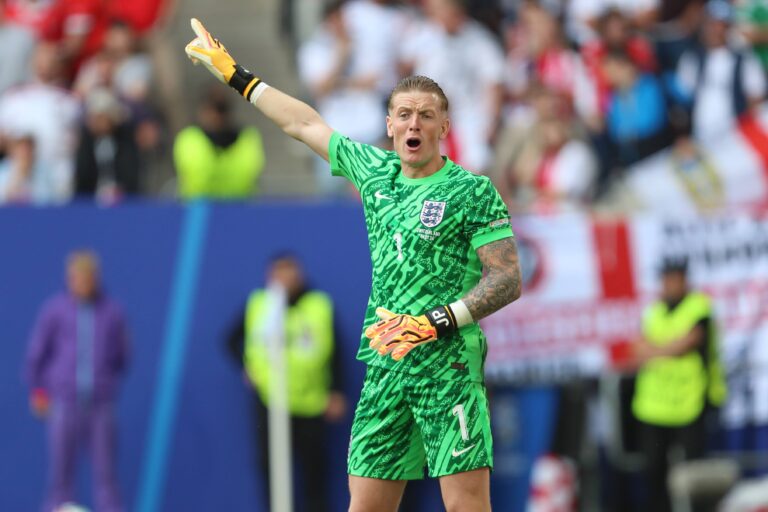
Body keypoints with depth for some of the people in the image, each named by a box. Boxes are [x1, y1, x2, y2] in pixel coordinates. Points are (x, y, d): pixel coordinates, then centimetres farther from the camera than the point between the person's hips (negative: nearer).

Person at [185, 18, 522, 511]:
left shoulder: (473, 190, -4)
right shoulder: (376, 172, 14)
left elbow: (508, 280, -7)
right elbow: (305, 123, 27)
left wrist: (436, 322, -17)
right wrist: (237, 75, 34)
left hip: (449, 365, -6)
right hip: (385, 368, 6)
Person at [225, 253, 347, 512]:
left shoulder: (321, 306, 0)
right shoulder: (257, 305, 3)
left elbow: (335, 353, 2)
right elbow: (234, 339, 14)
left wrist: (336, 393, -2)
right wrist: (247, 365, -1)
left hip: (310, 403, -1)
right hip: (269, 401, 1)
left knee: (314, 468, 1)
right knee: (270, 465, -1)